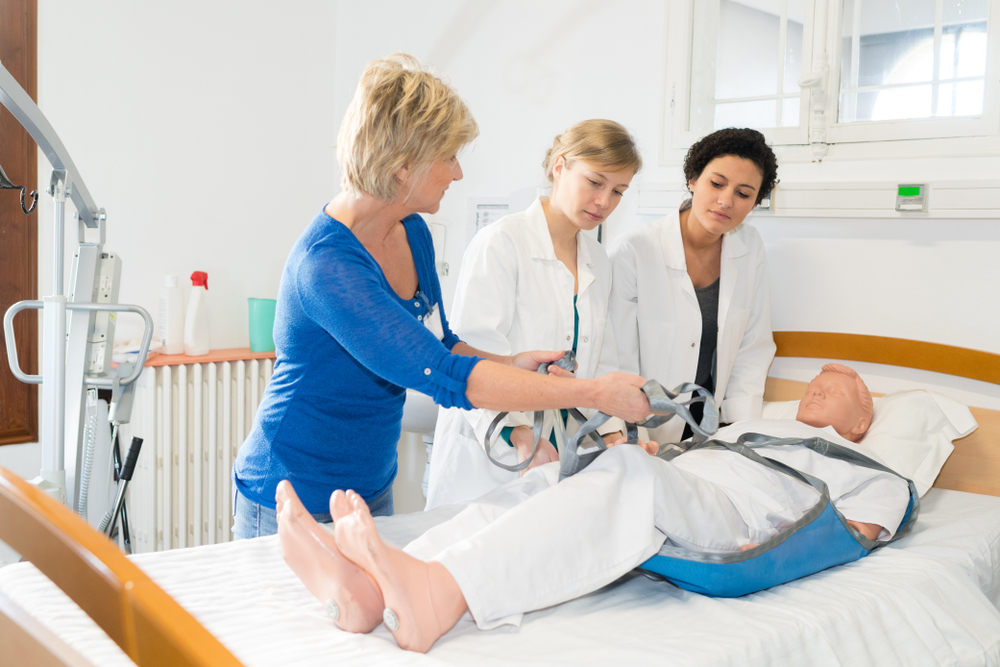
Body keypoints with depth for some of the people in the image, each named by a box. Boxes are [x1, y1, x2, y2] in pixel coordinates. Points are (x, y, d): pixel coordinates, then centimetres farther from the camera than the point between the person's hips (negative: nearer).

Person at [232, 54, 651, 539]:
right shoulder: (326, 266, -29)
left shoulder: (413, 234, -1)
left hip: (373, 488, 8)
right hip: (293, 504, -8)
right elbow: (443, 376, -36)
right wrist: (596, 394, -33)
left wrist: (510, 365, -6)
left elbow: (436, 345, 14)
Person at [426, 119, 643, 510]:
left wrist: (614, 435, 0)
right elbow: (472, 352, -17)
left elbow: (601, 364, 16)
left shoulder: (599, 263, 14)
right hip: (488, 457, -6)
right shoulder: (500, 243, -8)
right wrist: (518, 432, -29)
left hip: (559, 459, 6)